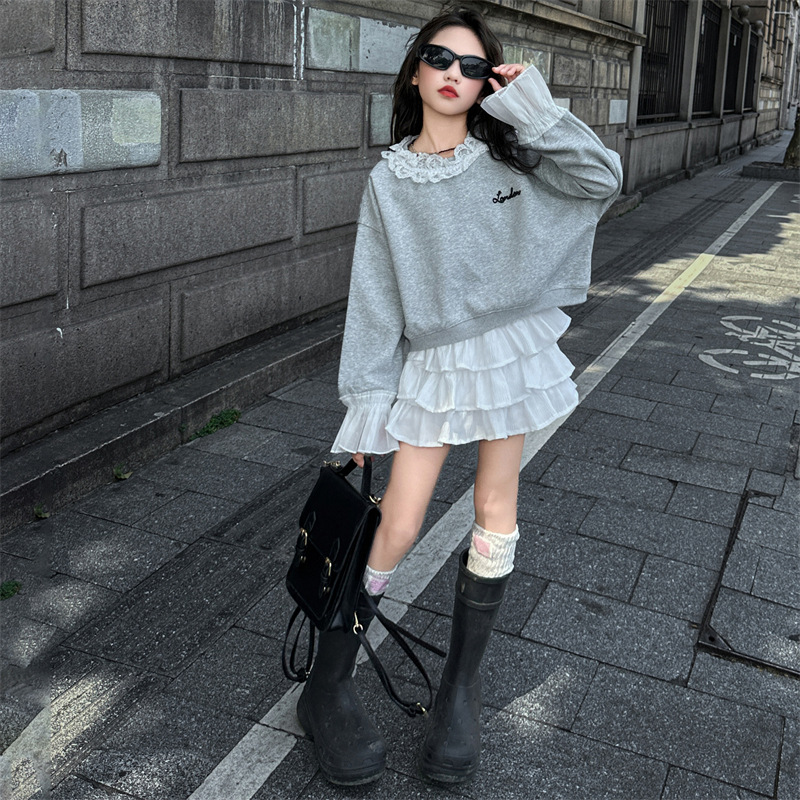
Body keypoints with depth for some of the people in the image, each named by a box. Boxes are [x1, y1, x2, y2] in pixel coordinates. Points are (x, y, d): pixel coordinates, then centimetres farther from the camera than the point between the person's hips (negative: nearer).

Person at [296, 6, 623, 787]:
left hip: (509, 349, 2)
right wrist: (363, 410, -6)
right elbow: (374, 300, -3)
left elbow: (602, 178, -9)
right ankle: (326, 689, 12)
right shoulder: (389, 181, -2)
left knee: (495, 511, 6)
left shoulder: (509, 153, 2)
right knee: (396, 527, -6)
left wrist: (531, 105, -13)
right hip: (431, 362, -2)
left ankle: (461, 686, 22)